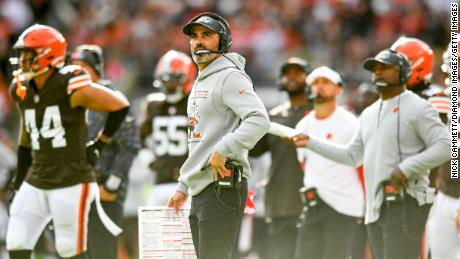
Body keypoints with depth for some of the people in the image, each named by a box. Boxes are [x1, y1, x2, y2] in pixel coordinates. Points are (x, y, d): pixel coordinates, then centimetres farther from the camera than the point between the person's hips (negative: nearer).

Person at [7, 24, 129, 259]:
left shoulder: (70, 87, -14)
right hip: (36, 183, 7)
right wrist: (18, 184, 19)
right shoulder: (22, 91, 8)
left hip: (71, 182, -7)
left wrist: (98, 145, -3)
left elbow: (120, 106, -10)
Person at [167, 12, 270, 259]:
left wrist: (223, 150, -25)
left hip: (222, 186, -10)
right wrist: (182, 187, 26)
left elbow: (259, 120, -23)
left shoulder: (230, 77, -8)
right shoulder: (199, 83, 23)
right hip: (200, 191, 10)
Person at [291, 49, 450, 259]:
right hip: (375, 207, 8)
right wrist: (311, 143, 21)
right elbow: (352, 156, 26)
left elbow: (444, 147, -14)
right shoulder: (369, 114, 20)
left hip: (405, 204, -8)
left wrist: (406, 168, -21)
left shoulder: (418, 108, -5)